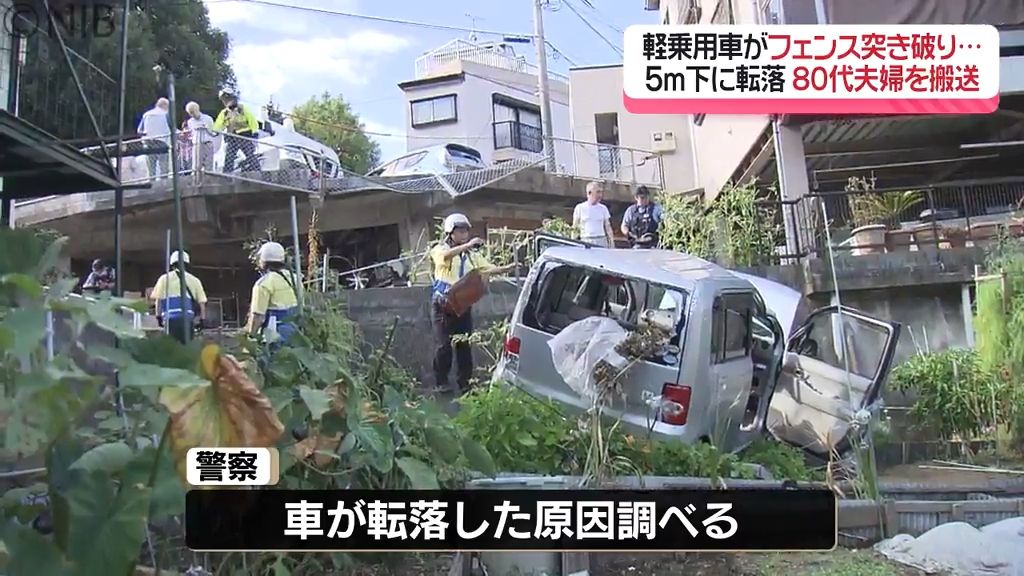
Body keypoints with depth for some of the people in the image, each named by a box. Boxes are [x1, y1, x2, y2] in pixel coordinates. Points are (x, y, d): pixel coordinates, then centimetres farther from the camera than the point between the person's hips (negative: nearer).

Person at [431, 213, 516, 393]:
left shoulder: (472, 255, 12)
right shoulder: (439, 249, -1)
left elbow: (489, 269, 2)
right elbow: (447, 255, -25)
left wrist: (508, 268, -16)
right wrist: (467, 245, -37)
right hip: (442, 304, -3)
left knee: (465, 345, 3)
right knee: (444, 345, -4)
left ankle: (465, 382, 13)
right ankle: (441, 381, 12)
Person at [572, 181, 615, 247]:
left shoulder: (603, 208, 9)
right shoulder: (580, 207, 3)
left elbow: (608, 227, 11)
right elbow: (575, 227, 8)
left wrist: (612, 241, 2)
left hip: (601, 242, 2)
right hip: (585, 241, -2)